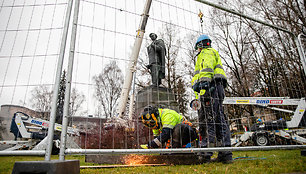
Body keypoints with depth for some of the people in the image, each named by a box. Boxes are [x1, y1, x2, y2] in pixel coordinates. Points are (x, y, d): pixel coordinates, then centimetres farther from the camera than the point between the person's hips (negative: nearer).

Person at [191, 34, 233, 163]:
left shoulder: (207, 52, 8)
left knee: (207, 119, -15)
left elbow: (207, 66, -14)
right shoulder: (214, 53, 38)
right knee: (219, 119, 3)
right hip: (217, 87, 10)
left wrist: (204, 80, -30)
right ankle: (225, 154, 3)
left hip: (209, 86, -10)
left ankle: (205, 154, -17)